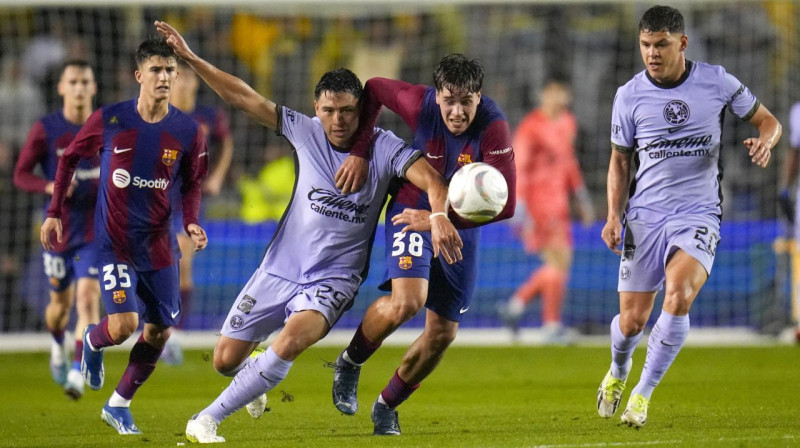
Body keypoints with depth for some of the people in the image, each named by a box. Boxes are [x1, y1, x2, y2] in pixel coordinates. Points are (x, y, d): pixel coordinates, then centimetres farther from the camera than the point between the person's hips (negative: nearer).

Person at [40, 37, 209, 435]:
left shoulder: (187, 131, -3)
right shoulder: (108, 120, -9)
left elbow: (192, 184, 10)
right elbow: (69, 159, 6)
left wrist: (191, 222, -8)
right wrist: (54, 213, 2)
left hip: (159, 245, 3)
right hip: (113, 242, -3)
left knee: (159, 332, 3)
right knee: (123, 326, -17)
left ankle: (119, 405, 23)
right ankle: (92, 341, 20)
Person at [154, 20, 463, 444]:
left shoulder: (385, 147, -10)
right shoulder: (305, 131, -2)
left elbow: (430, 178, -23)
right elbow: (243, 97, -1)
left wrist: (439, 215, -44)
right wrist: (190, 58, -6)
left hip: (334, 278, -3)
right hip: (279, 268, 3)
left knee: (291, 341, -31)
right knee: (225, 360, 2)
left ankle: (206, 420, -21)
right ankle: (256, 378, 42)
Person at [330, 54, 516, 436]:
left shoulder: (493, 127, -26)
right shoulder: (420, 105, -23)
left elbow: (504, 203, -31)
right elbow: (374, 88, -2)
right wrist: (359, 150, -6)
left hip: (459, 223, 2)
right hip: (412, 211, -2)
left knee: (443, 333, 5)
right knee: (407, 300, -28)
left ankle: (386, 406, 28)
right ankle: (350, 363, -1)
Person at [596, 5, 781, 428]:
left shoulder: (715, 81, -2)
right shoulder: (629, 96, 0)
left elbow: (766, 120, 9)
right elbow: (619, 160, 11)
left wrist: (765, 139, -15)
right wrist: (613, 216, -2)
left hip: (698, 215, -1)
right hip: (644, 217, 1)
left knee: (679, 296, -26)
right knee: (632, 320, 0)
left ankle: (643, 393, -11)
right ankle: (617, 372, 37)